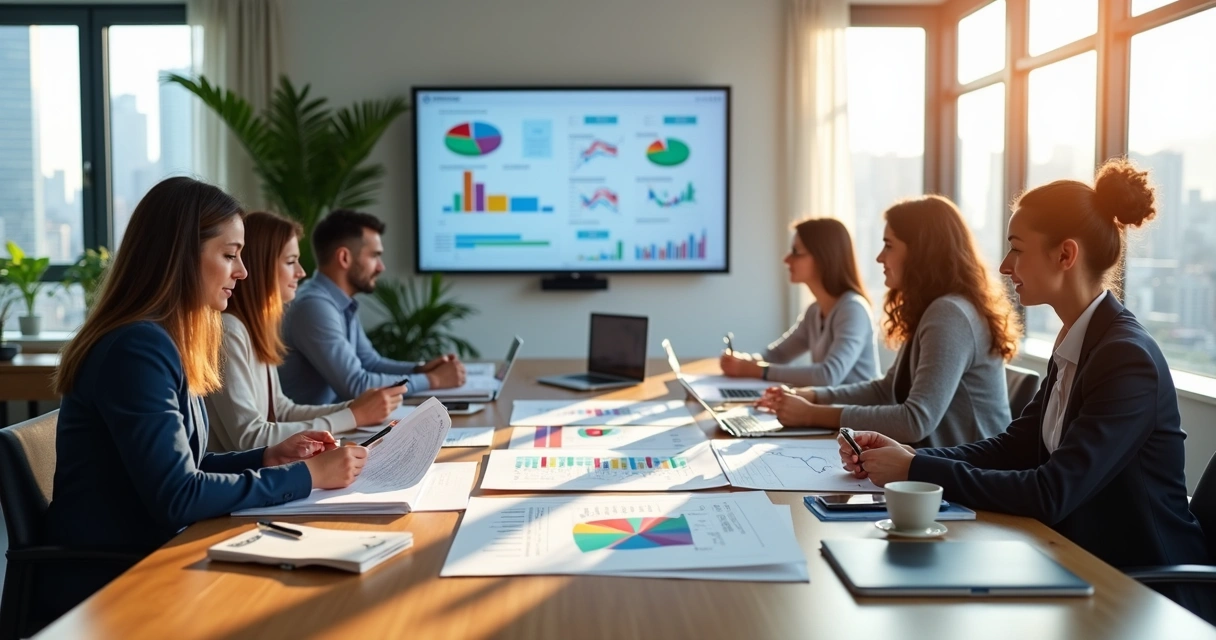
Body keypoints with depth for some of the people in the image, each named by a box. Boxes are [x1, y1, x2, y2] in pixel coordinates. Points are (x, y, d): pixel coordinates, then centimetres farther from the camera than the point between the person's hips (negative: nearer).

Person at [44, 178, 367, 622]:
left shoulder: (162, 342, 9)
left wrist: (269, 458, 1)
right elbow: (177, 496, -25)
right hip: (109, 582, -8)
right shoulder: (138, 348, -21)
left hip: (144, 560, 8)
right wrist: (305, 475, -19)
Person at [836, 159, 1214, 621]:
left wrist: (918, 472, -24)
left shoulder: (1128, 358, -22)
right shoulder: (1076, 344, 6)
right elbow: (1012, 446, 6)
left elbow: (1051, 495, -27)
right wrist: (907, 456, -8)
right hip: (1090, 567, 7)